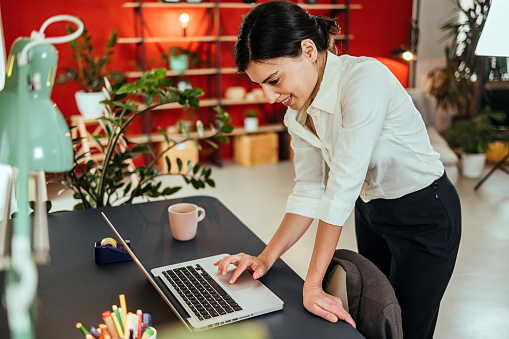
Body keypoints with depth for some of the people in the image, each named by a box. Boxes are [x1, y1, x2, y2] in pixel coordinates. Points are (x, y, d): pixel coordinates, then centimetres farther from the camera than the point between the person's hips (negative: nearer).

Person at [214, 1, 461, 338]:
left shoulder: (364, 78, -30)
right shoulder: (298, 111, -6)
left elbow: (343, 186, -33)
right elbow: (309, 191, -4)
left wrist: (312, 285, -29)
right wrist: (266, 258, -14)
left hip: (425, 213, -7)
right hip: (370, 212, 7)